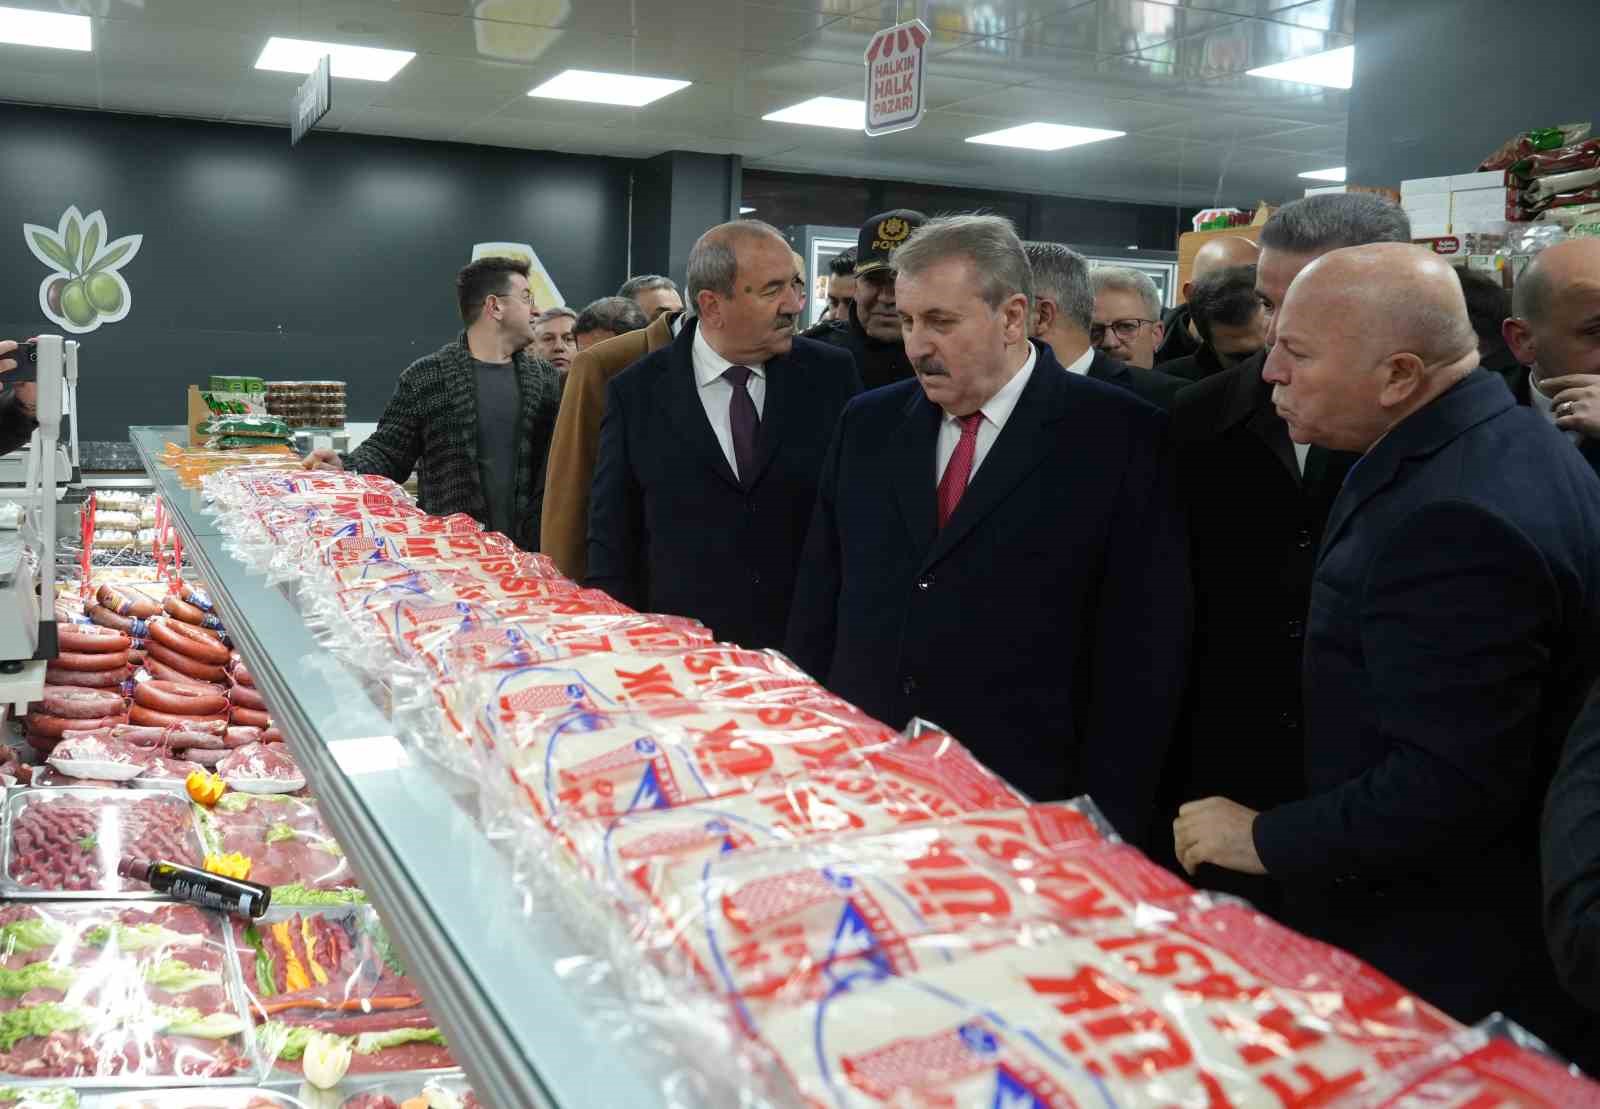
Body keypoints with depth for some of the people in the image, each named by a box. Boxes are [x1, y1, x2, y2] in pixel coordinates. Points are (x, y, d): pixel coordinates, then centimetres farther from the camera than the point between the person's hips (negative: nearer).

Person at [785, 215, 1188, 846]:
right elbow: (818, 601, 10)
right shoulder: (868, 424, 6)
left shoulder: (1121, 437, -7)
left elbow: (1141, 651, -8)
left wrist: (1105, 825, -9)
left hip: (1025, 803, -3)